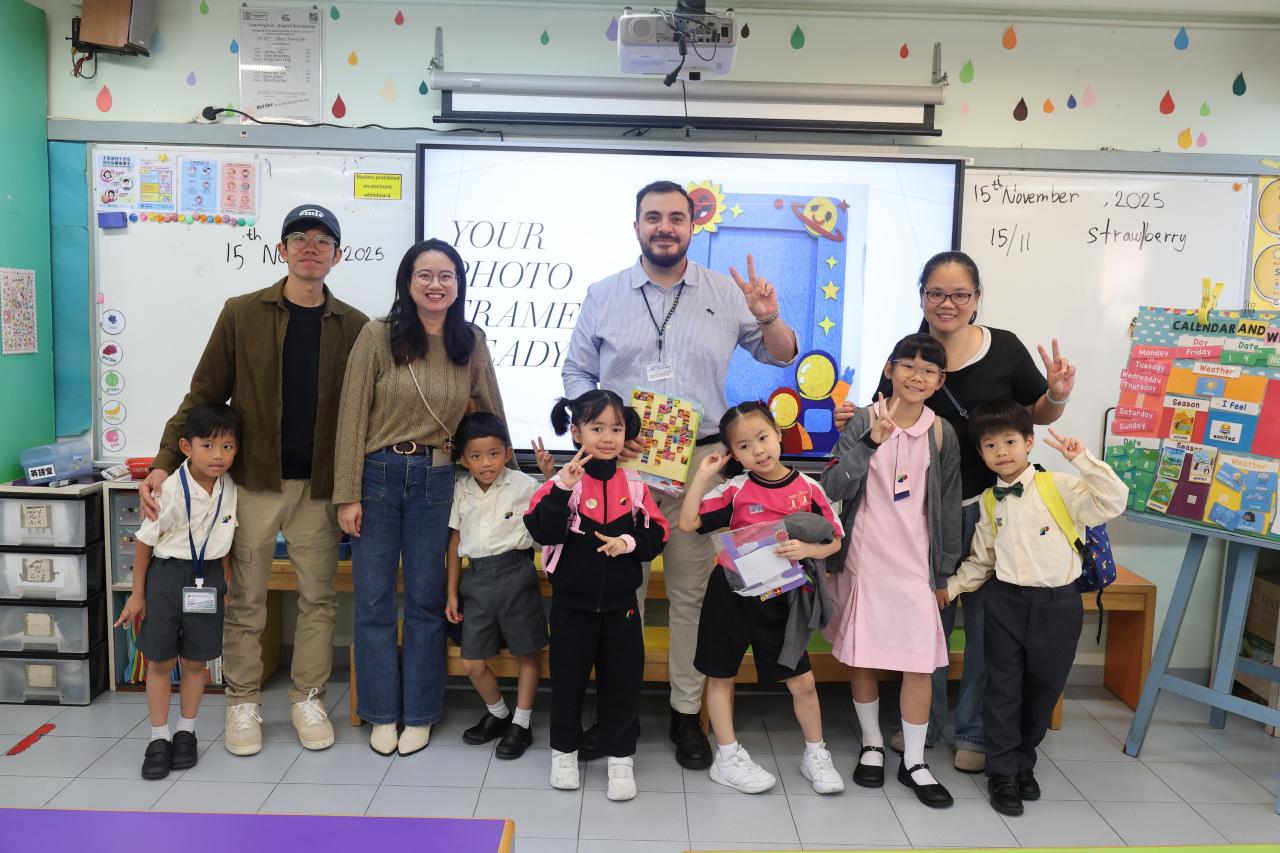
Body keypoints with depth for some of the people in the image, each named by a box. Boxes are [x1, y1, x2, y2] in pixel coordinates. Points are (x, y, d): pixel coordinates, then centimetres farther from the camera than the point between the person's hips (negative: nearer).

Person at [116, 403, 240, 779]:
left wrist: (226, 585, 9)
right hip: (168, 575, -3)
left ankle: (186, 733, 28)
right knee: (160, 662, 7)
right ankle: (159, 738, 22)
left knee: (195, 661, 11)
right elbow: (144, 541, -9)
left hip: (207, 578, 3)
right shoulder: (171, 492, -20)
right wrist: (138, 594, -3)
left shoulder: (230, 489, -7)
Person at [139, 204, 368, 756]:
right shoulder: (242, 314, 1)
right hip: (254, 482, -1)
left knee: (318, 598, 8)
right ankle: (242, 703, 24)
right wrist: (164, 463, -9)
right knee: (245, 600, 8)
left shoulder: (353, 327, 3)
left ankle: (308, 698, 24)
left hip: (319, 487, 1)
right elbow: (203, 396, 0)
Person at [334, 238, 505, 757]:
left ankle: (419, 713, 24)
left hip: (436, 481, 2)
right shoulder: (378, 336, -6)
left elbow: (492, 414, 12)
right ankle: (381, 713, 24)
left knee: (426, 600, 10)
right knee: (374, 599, 7)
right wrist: (347, 495, -8)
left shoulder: (471, 343, 2)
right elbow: (352, 417, -6)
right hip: (377, 476, -1)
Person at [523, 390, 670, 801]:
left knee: (622, 681, 10)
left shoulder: (635, 484, -1)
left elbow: (656, 534, 2)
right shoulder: (562, 481, -9)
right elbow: (543, 531, -20)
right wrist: (562, 488, -30)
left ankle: (620, 756, 26)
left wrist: (631, 542, -17)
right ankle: (564, 751, 32)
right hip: (571, 604, -2)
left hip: (620, 604, 2)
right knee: (568, 678, 12)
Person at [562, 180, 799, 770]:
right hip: (621, 460, 0)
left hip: (699, 462, 0)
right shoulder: (603, 295, 7)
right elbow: (576, 374, 8)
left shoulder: (726, 294, 6)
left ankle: (687, 713, 21)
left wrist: (768, 319, -9)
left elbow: (781, 356, 12)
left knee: (691, 592, 7)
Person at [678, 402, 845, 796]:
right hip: (731, 593, -1)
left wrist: (807, 549, -20)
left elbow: (834, 542, 0)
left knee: (803, 681, 6)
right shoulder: (735, 490, -8)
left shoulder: (807, 488, -5)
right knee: (721, 674, 10)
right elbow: (688, 523, -13)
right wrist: (703, 475, -16)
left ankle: (815, 754, 29)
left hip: (779, 599, 1)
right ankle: (727, 757, 27)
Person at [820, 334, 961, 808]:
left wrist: (945, 570, 8)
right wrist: (871, 442, -23)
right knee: (861, 657, 10)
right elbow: (834, 490, -12)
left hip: (916, 564, 1)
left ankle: (913, 763, 16)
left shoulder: (942, 434, 1)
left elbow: (949, 506, 7)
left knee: (920, 662, 0)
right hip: (863, 559, 0)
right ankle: (872, 743, 31)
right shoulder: (863, 423, -4)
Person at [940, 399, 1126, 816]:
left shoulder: (1059, 487, -7)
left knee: (1044, 687, 11)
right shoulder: (988, 502, 4)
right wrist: (950, 588, 6)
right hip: (1007, 601, 2)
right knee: (1003, 687, 4)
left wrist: (1082, 459, -21)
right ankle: (1001, 770, 17)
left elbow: (1113, 501, -19)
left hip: (1058, 603, -2)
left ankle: (1023, 761, 31)